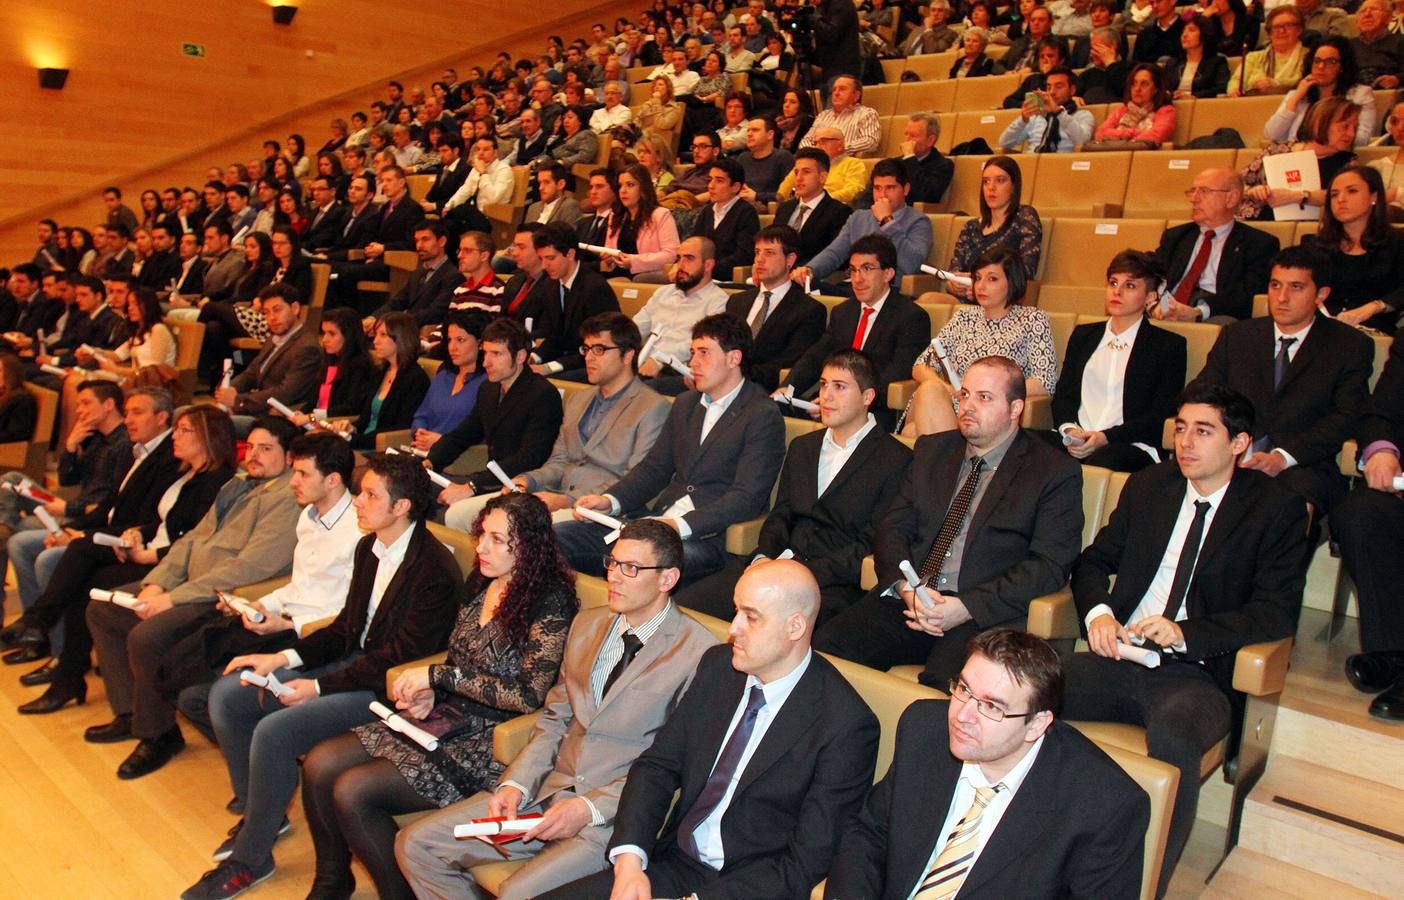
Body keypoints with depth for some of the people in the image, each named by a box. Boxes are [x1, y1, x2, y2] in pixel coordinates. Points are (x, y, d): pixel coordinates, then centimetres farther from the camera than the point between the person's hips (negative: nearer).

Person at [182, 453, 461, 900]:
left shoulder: (435, 570, -22)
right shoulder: (369, 547, 6)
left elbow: (403, 656, -22)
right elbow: (347, 626, 13)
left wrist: (320, 687, -18)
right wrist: (283, 657, 1)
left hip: (386, 685, -9)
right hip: (352, 661, 10)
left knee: (274, 731, -24)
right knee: (227, 695, 3)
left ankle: (250, 857, 1)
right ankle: (259, 812, 21)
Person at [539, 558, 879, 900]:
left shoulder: (846, 726, -16)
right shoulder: (717, 665, 2)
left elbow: (804, 865, -15)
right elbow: (658, 764, 5)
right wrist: (629, 857, -11)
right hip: (674, 867, 5)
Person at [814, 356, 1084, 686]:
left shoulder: (1056, 472, 4)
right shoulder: (932, 449, 19)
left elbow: (1050, 565, -6)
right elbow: (893, 527, 12)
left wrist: (967, 607, -16)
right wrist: (905, 587, -9)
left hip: (987, 614, -5)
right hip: (907, 600, 5)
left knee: (945, 683, -36)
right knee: (824, 646, -19)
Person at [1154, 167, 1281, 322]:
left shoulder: (1260, 243, 9)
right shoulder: (1173, 236, 24)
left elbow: (1248, 294, -6)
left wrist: (1199, 312, -24)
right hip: (1165, 316, 3)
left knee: (1223, 321, -38)